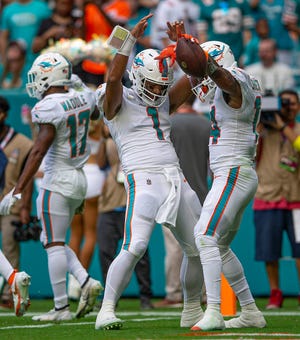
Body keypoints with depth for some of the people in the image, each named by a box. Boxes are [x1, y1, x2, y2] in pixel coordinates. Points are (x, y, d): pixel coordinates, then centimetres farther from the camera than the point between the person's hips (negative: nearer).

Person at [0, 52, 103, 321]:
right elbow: (95, 114, 30)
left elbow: (38, 152, -24)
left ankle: (61, 307, 0)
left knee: (54, 244, -2)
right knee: (52, 241, 18)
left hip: (58, 181, -8)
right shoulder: (82, 97, 4)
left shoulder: (50, 108, -18)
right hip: (79, 178, 8)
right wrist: (79, 88, 40)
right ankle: (86, 281, 3)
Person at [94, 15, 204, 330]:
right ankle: (106, 311, -18)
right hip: (143, 180, -7)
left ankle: (192, 311, 27)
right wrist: (131, 38, -22)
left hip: (176, 180, 7)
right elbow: (113, 79, -21)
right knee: (134, 248, -22)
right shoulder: (118, 102, 0)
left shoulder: (163, 103, 17)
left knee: (198, 248, 12)